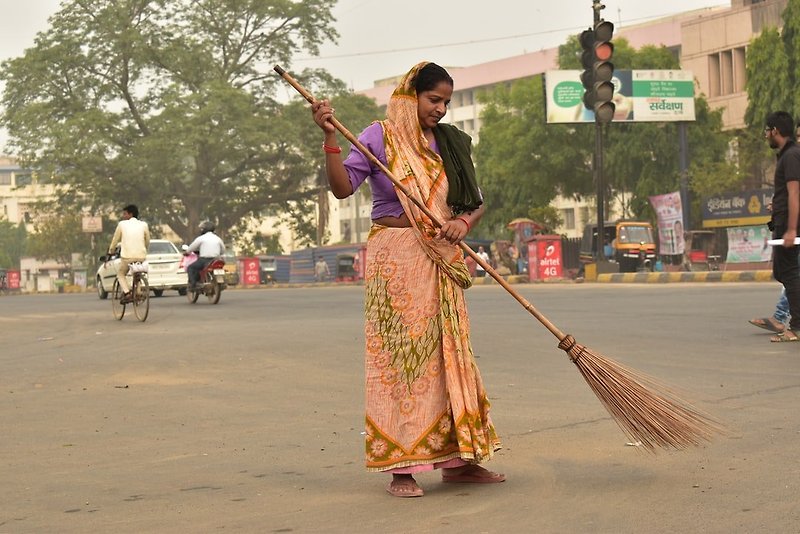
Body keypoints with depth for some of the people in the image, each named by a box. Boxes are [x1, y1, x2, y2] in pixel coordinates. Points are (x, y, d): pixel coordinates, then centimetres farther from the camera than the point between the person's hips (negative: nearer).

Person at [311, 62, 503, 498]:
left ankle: (457, 460, 14)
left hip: (440, 264, 6)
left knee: (448, 355, 7)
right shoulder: (380, 137, -2)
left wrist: (462, 222, -8)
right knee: (399, 355, -6)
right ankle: (401, 466, -3)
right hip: (395, 260, -6)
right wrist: (330, 138, -23)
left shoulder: (449, 144, 13)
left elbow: (476, 202, 13)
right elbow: (343, 186, -11)